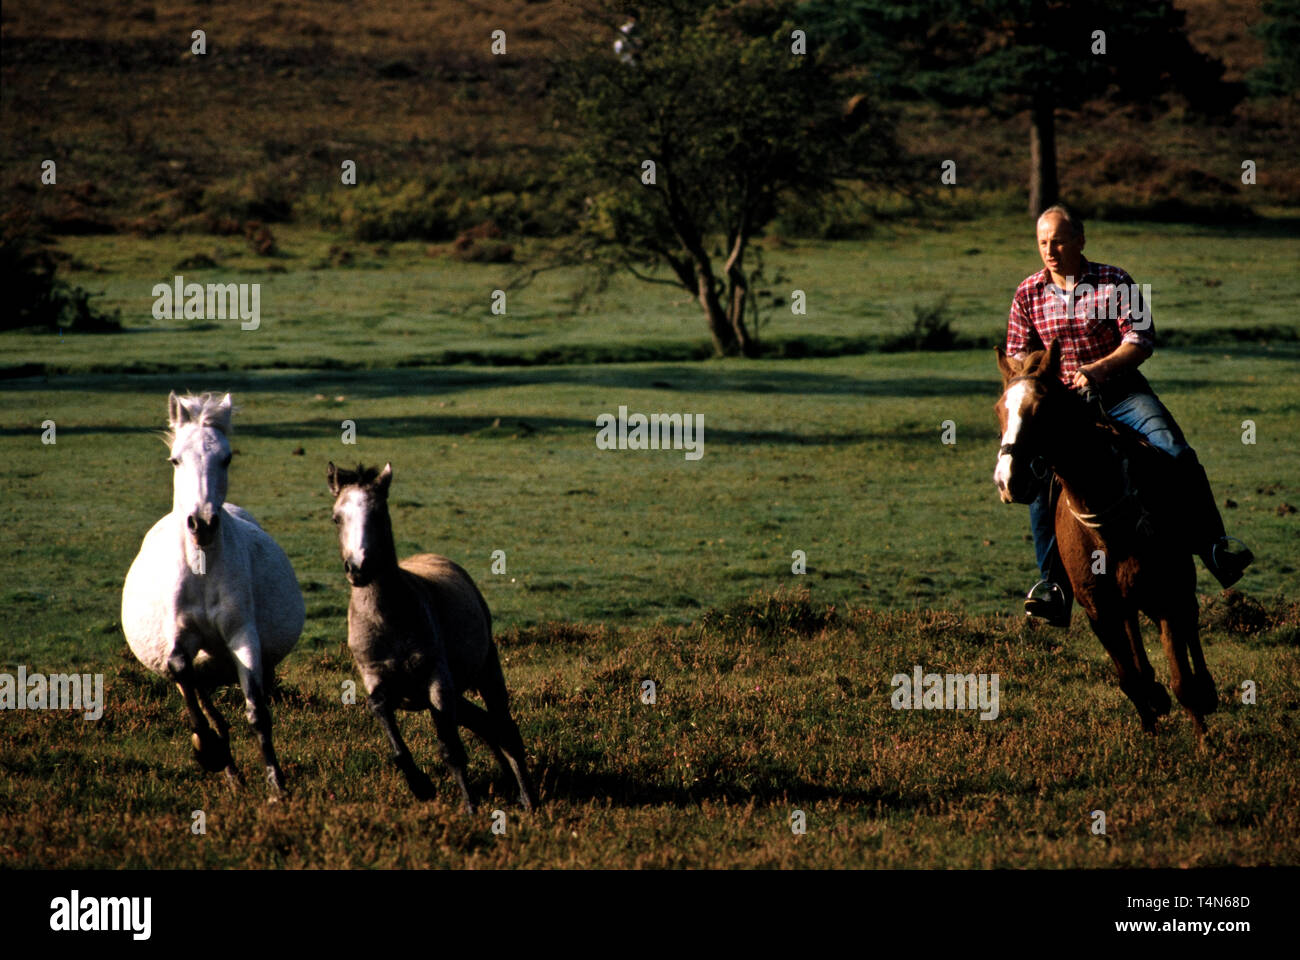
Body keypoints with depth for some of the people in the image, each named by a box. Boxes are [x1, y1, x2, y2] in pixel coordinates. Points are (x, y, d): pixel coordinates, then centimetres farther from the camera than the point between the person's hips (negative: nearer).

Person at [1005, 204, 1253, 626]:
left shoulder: (1114, 282, -4)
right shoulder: (1028, 295, 3)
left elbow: (1141, 340, -9)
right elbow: (1018, 356, 8)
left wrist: (1098, 369, -24)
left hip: (1122, 390, -2)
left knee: (1176, 452, -24)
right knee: (1040, 480, -20)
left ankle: (1215, 548, -17)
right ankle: (1054, 584, -12)